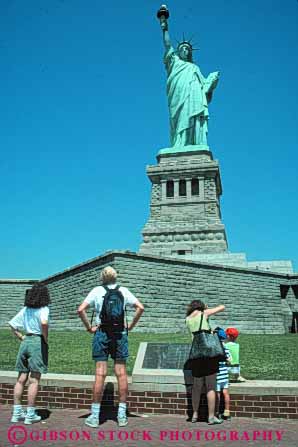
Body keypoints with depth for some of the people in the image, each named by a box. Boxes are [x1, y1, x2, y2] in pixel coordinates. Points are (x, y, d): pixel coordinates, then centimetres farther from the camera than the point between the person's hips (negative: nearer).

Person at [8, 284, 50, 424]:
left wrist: (21, 337, 13)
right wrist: (46, 338, -13)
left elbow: (12, 324, 13)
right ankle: (30, 414, 5)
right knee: (34, 380, 0)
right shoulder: (43, 309, -9)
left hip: (25, 342, 6)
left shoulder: (25, 309, 10)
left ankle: (17, 413, 18)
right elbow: (44, 323, -27)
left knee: (21, 379, 11)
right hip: (38, 342, -6)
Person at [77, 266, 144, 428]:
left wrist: (89, 327, -1)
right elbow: (140, 307, -2)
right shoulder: (123, 291, 5)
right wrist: (130, 326, 5)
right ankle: (122, 415, 12)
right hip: (120, 334, 1)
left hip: (102, 334, -1)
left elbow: (81, 309, -9)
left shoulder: (97, 290, 0)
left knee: (100, 374, 1)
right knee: (121, 373, 6)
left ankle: (95, 416, 8)